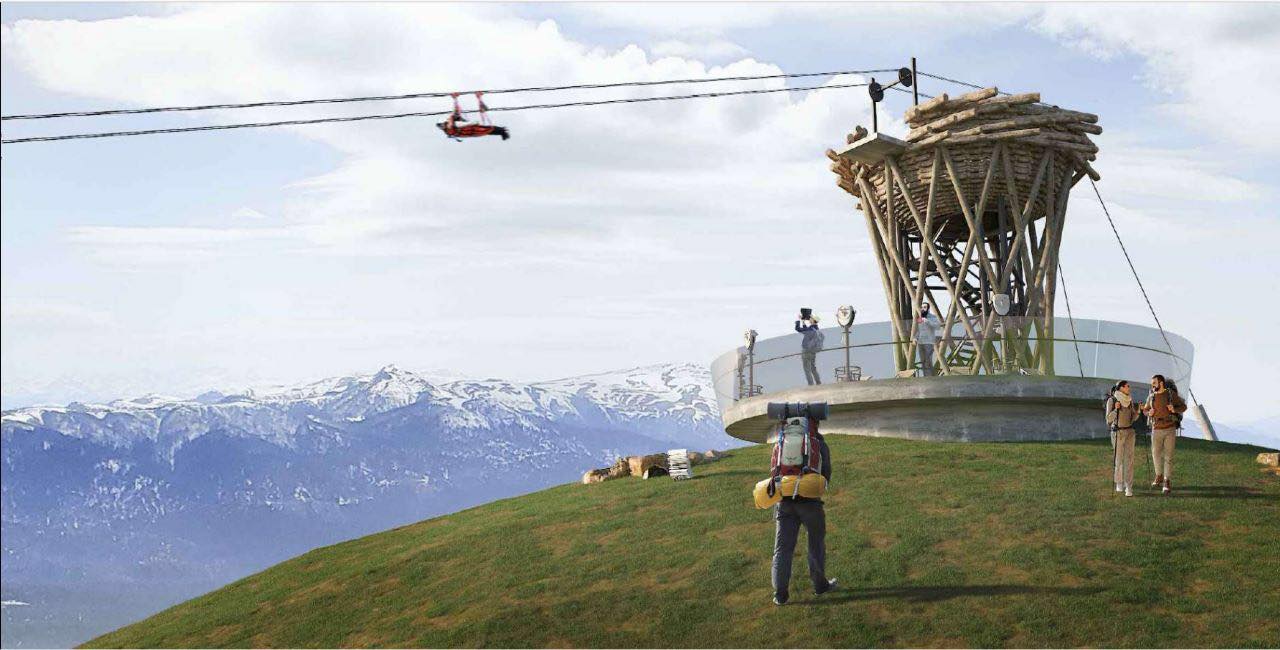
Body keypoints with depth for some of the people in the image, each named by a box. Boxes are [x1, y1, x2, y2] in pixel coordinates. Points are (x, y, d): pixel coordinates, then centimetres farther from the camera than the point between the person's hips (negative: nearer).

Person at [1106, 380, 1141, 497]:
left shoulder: (1129, 400, 5)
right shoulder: (1111, 400, -9)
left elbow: (1133, 418, 9)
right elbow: (1109, 419, -12)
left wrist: (1138, 410, -8)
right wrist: (1116, 409, -27)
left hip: (1130, 432, 3)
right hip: (1117, 433, -3)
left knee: (1129, 459, -7)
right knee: (1118, 459, 6)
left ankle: (1129, 487, -9)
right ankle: (1119, 483, 27)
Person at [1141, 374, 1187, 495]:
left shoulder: (1171, 394, -5)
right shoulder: (1151, 396, 2)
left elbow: (1183, 406, 3)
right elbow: (1145, 410, 15)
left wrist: (1174, 409, -18)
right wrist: (1149, 413, -9)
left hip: (1170, 429, -3)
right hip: (1156, 429, 3)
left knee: (1168, 456, -3)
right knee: (1156, 455, 8)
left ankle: (1167, 482, -1)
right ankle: (1159, 476, 31)